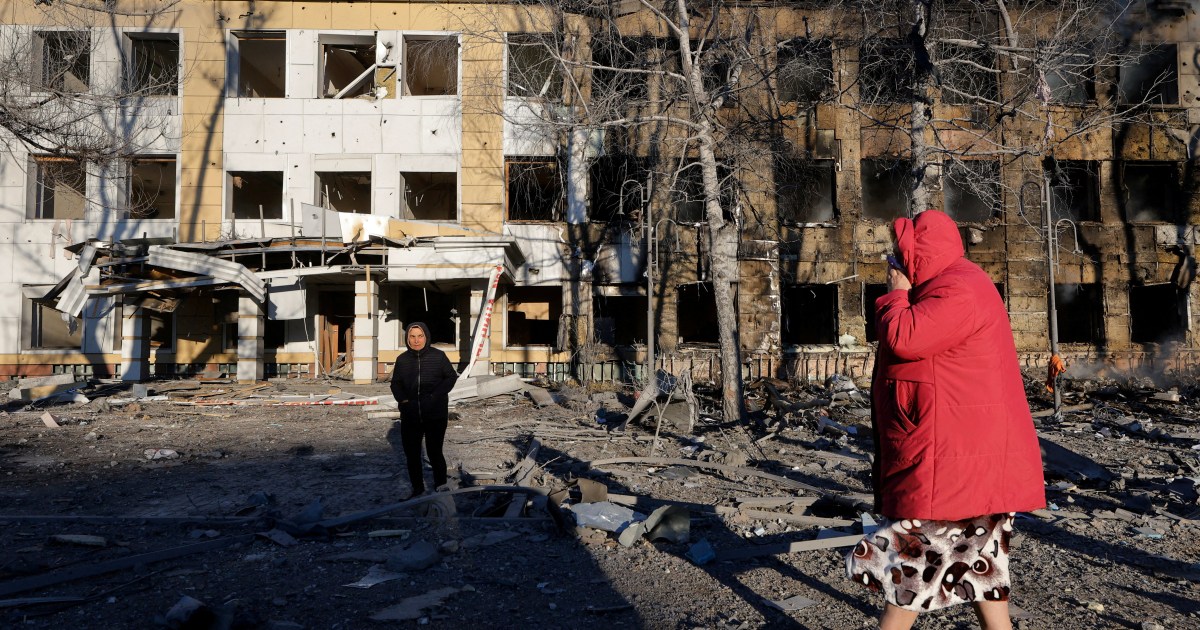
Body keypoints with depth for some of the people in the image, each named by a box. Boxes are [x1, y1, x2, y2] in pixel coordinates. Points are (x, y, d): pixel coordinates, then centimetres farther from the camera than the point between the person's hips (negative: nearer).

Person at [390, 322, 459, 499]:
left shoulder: (438, 356, -5)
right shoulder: (402, 360, 4)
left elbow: (451, 377, 1)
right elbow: (395, 383, 13)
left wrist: (436, 395, -11)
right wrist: (403, 399, -4)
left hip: (435, 415, -3)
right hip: (410, 415, 4)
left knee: (434, 453, 3)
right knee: (411, 454, 11)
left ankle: (440, 489, 17)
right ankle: (417, 489, 27)